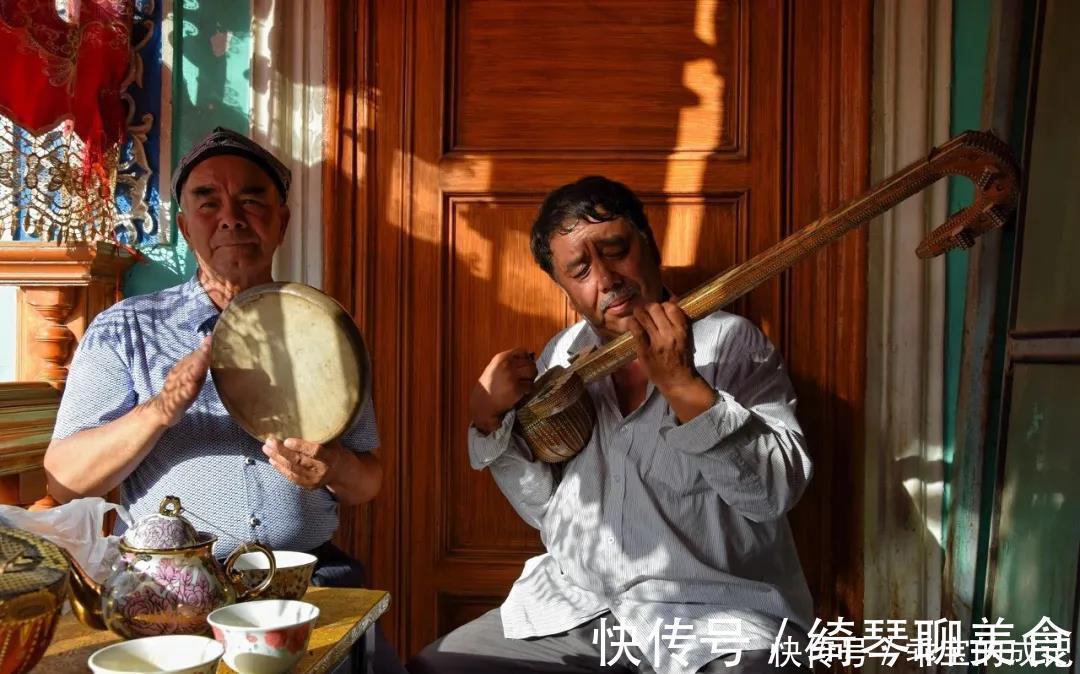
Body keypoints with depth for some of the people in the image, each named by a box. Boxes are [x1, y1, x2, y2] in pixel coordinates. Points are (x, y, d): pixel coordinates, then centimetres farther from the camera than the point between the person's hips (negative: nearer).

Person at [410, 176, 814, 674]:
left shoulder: (730, 343, -7)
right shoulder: (561, 356, 8)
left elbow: (776, 490, -17)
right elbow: (546, 509, 9)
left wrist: (683, 384, -27)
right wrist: (489, 417, -5)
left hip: (715, 615, -4)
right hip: (573, 607, 5)